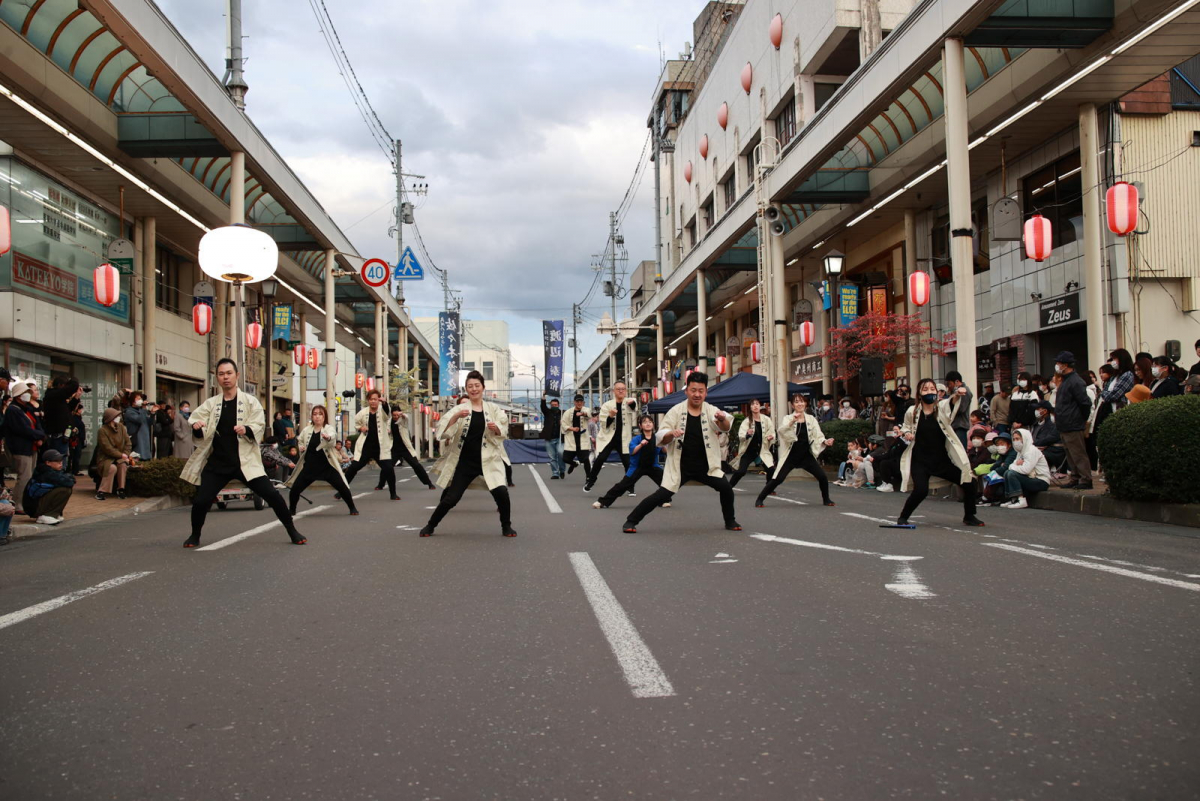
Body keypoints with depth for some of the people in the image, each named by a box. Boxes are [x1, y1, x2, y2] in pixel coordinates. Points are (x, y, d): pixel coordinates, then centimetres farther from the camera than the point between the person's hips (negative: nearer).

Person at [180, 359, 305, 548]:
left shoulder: (250, 401, 0)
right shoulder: (210, 403, 5)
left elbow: (259, 425, -7)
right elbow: (197, 429, -2)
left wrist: (247, 429, -28)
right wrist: (196, 427, -25)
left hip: (245, 461, -1)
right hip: (217, 462, 2)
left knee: (271, 495, -8)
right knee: (201, 501, -5)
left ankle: (292, 531, 8)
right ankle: (195, 535, 24)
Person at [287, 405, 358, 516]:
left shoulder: (329, 429, -12)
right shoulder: (306, 430, 0)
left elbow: (333, 437, -38)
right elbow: (300, 440, 23)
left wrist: (328, 437, -62)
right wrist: (301, 447, 0)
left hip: (327, 467, -3)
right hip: (309, 467, 3)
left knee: (343, 488, -8)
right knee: (294, 489, 1)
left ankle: (352, 508, 14)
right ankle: (291, 510, 27)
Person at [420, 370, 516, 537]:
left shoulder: (493, 408, 3)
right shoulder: (459, 409, -2)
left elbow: (502, 433, 6)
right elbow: (442, 429, -13)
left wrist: (496, 428, -16)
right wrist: (456, 416, -29)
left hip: (487, 460, 0)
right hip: (465, 462, 0)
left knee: (501, 493, -15)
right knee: (451, 498, 3)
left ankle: (506, 526, 8)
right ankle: (431, 525, 26)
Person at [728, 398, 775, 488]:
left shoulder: (766, 420, -3)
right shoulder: (747, 421, -9)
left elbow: (772, 432, 6)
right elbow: (740, 436, -18)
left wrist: (771, 437, -17)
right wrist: (747, 434, -40)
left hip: (762, 450, 2)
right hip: (749, 450, -2)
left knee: (771, 470, -9)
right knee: (741, 471, -9)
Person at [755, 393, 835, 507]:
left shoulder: (811, 419, 2)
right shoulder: (788, 418, -7)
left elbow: (818, 435, -1)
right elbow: (781, 431, -26)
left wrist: (825, 442, -22)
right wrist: (792, 422, -41)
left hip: (806, 455, 3)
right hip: (791, 456, -3)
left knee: (822, 476, -4)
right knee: (778, 479, -10)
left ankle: (826, 500, 18)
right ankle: (760, 499, 4)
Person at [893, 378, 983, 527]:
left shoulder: (942, 407, -5)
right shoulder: (912, 412, -4)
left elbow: (951, 402, -29)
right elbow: (906, 427, 16)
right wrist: (907, 433, -8)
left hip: (942, 460, 2)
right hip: (920, 461, -2)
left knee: (969, 482, -2)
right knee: (921, 490, -23)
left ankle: (969, 517, 22)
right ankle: (903, 517, 1)